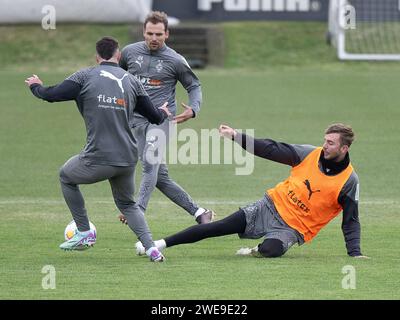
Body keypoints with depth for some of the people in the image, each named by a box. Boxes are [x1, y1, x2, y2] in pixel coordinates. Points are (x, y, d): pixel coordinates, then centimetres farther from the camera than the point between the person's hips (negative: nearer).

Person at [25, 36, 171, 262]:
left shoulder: (86, 76, -1)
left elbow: (52, 95, -2)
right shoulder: (132, 81, 10)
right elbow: (154, 117, 15)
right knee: (127, 203, 26)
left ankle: (85, 234, 24)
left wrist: (36, 86, 21)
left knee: (66, 177, 27)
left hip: (98, 159, -4)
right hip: (128, 159, 4)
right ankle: (151, 248, 5)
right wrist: (163, 113, 40)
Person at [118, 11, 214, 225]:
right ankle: (199, 213, 11)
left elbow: (194, 86, 8)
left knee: (150, 164, -25)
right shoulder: (130, 52, 6)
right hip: (137, 120, 4)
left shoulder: (175, 61, -2)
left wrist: (193, 109, -9)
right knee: (160, 176, 3)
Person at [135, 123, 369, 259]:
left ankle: (256, 252, -1)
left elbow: (351, 221, -3)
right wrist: (236, 136, -2)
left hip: (293, 228, -3)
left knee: (270, 250, -37)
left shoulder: (349, 181, -9)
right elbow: (272, 150, 2)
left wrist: (355, 253, -13)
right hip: (272, 207, 3)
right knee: (221, 227, -10)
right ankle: (161, 244, -7)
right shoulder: (310, 154, -1)